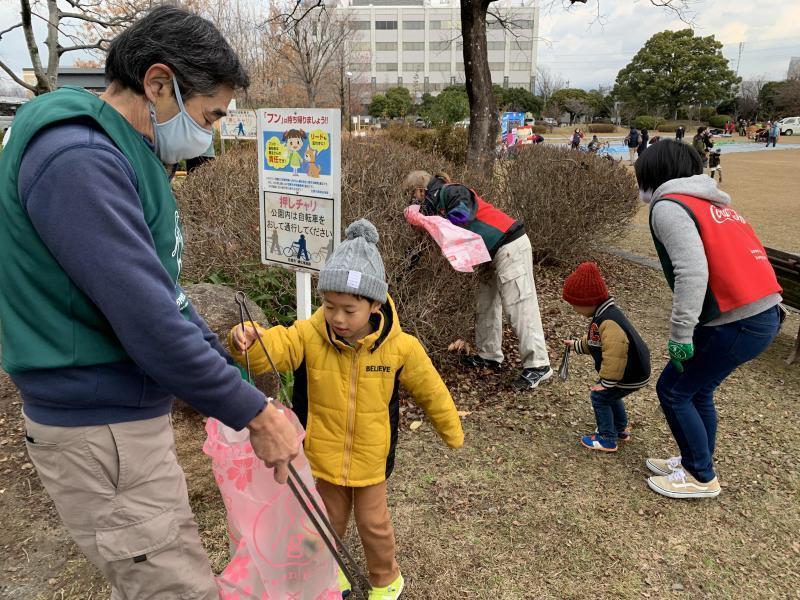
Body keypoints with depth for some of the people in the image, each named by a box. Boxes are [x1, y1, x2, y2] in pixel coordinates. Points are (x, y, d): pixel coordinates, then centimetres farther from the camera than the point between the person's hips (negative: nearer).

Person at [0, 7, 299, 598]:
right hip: (102, 432, -10)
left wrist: (237, 384, 11)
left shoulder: (126, 154, 10)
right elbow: (148, 322, -27)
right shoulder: (76, 160, -23)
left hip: (130, 414, 10)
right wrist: (254, 413, -16)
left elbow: (163, 290, 14)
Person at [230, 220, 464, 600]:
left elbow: (430, 391, -4)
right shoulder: (308, 337, -19)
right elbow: (271, 348, -31)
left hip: (370, 458, -1)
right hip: (321, 454, 1)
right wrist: (246, 341, -56)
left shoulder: (399, 347, -18)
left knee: (373, 523, 16)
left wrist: (451, 432, 9)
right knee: (329, 520, 21)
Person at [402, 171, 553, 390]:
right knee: (486, 304, 14)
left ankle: (538, 365, -9)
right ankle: (490, 356, 25)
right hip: (496, 252, 11)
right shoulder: (438, 201, 17)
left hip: (510, 247, -11)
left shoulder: (449, 192, -11)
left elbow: (461, 216, -28)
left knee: (520, 304, -12)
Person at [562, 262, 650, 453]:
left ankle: (607, 439, 9)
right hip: (632, 370, 10)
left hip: (631, 376, -10)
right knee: (609, 394, 26)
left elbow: (613, 356, -34)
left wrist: (606, 383, -26)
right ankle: (621, 429, 41)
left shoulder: (609, 323, -31)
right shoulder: (604, 315, 4)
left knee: (599, 396, -3)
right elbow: (594, 342, 23)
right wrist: (576, 345, 29)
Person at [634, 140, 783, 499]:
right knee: (697, 389, 22)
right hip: (764, 313, 9)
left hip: (736, 322, -9)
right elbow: (728, 260, 16)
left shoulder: (668, 206, -9)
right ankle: (696, 463, 37)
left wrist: (680, 334, -17)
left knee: (672, 391, 8)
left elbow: (692, 271, -22)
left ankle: (701, 478, 22)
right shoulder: (710, 202, 19)